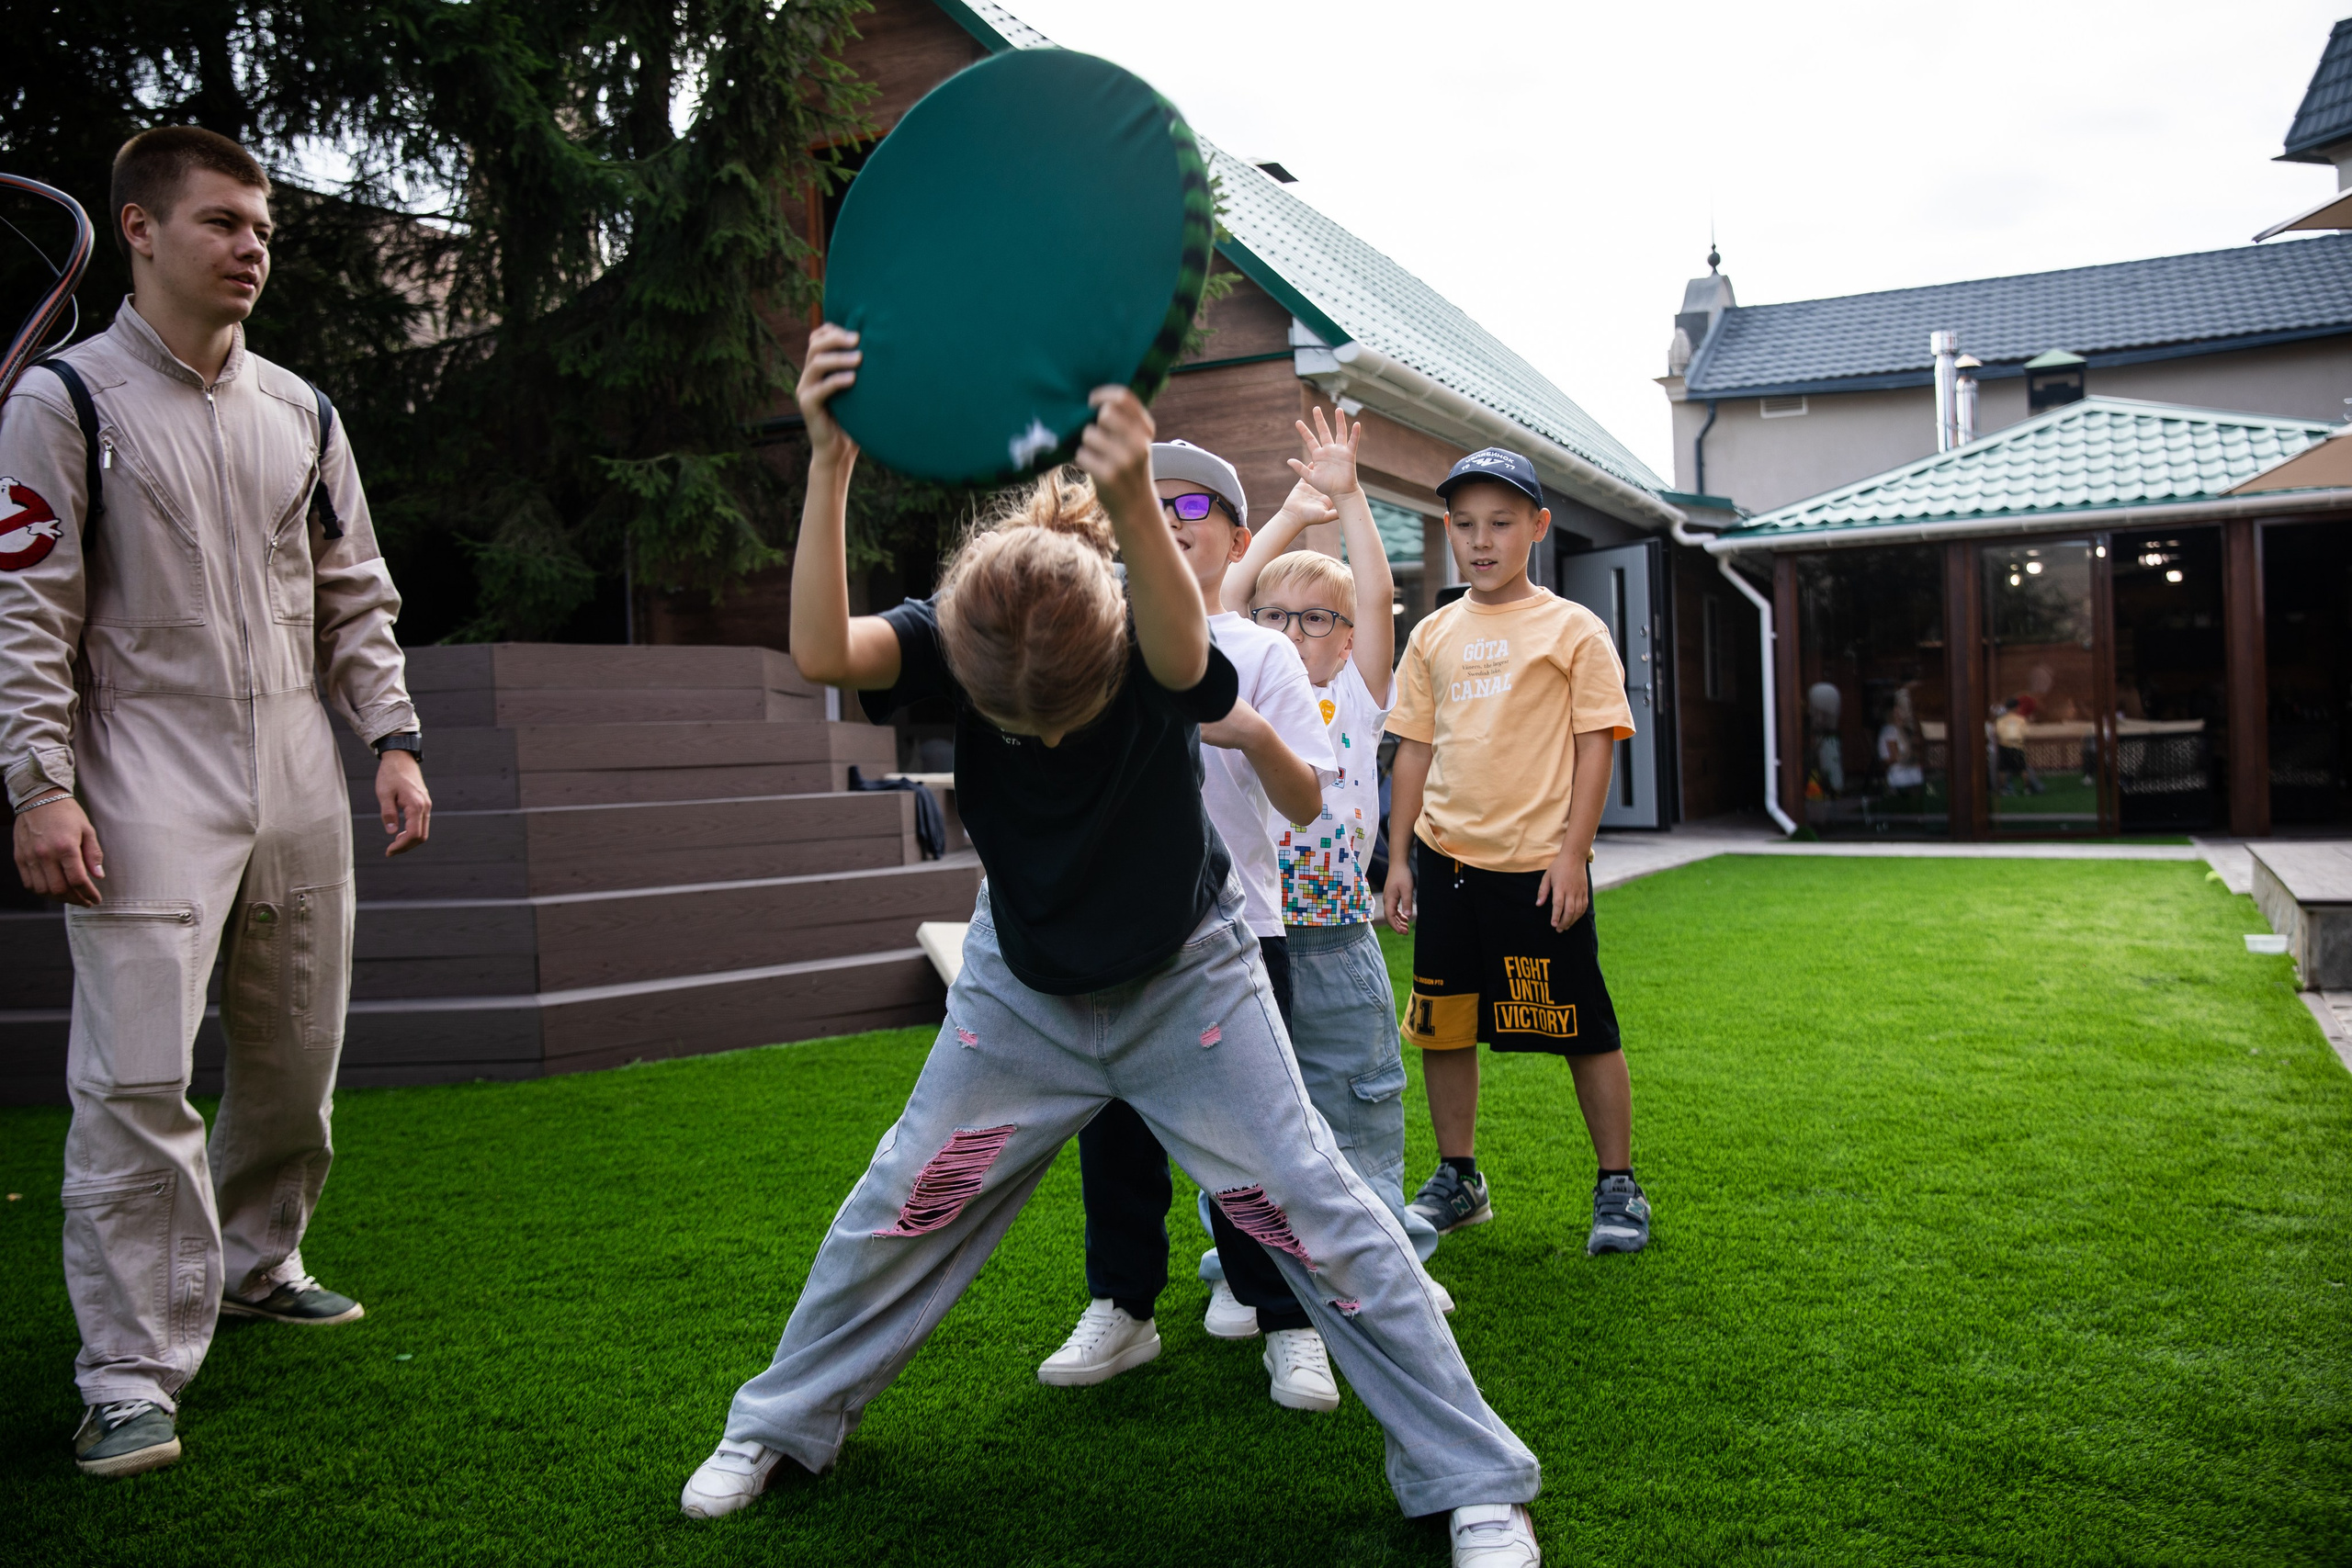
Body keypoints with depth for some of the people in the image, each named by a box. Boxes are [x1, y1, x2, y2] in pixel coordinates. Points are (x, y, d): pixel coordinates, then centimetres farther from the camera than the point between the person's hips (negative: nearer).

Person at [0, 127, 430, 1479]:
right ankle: (135, 1377, -1)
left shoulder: (299, 409, 13)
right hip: (146, 792, -5)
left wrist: (394, 739, 6)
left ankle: (253, 1263, 34)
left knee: (298, 1054, 12)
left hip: (299, 783, 5)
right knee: (138, 1076, -10)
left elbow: (356, 595, 15)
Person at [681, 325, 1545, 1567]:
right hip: (1023, 987, 3)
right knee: (901, 1206, 9)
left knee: (1315, 1212, -5)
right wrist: (829, 459, -53)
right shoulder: (949, 641, -20)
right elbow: (821, 653, -40)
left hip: (1185, 979, -2)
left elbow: (1185, 655, -53)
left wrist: (1132, 502, -72)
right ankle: (780, 1426, 34)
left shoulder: (1157, 653, -27)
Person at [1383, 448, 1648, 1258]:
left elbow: (1595, 744, -4)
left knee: (1584, 1030, 3)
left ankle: (1618, 1187, 18)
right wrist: (1399, 857, 8)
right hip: (1446, 858, 4)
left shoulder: (1573, 629, -1)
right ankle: (1457, 1180, 27)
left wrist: (1573, 853, -11)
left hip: (1538, 864, -4)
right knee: (1443, 1026, 11)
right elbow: (1414, 749, 12)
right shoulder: (1433, 635, 10)